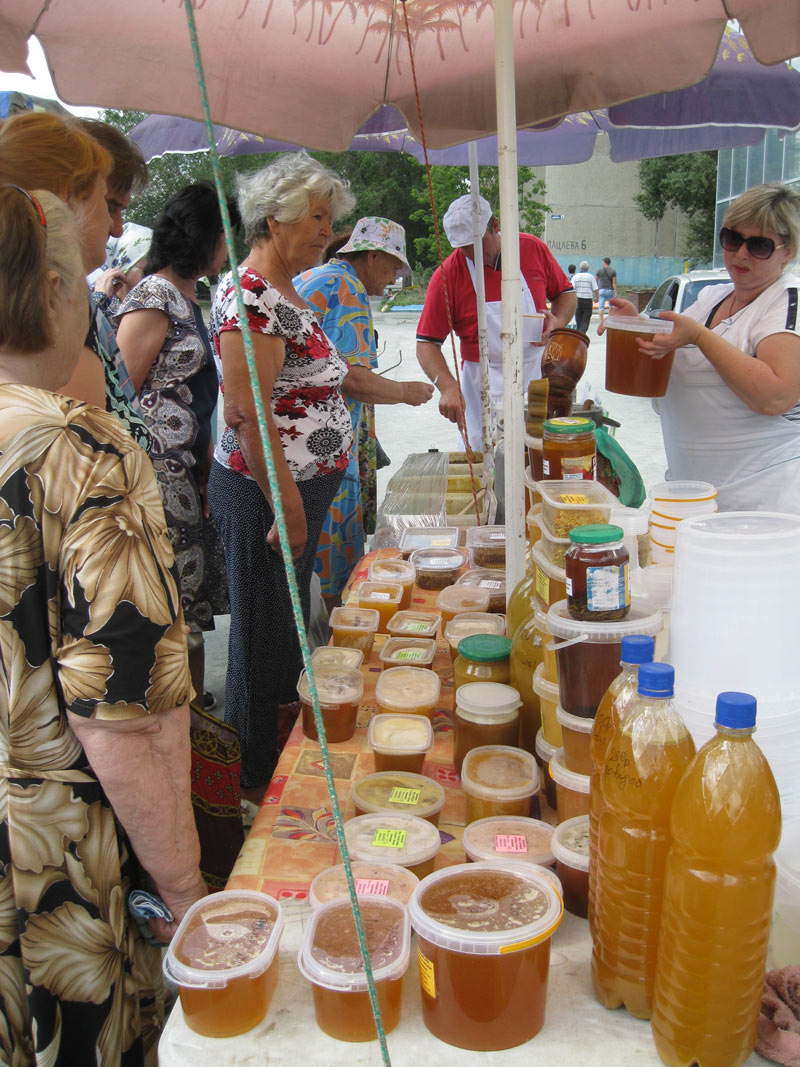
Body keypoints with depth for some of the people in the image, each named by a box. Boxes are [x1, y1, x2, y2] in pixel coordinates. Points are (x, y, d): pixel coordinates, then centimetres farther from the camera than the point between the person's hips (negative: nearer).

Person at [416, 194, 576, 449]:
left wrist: (558, 321, -9)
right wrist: (448, 387, -25)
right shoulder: (447, 275, -8)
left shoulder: (533, 248, 0)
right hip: (484, 387, -2)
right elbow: (427, 343, -9)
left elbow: (565, 293, 14)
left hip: (538, 376, 2)